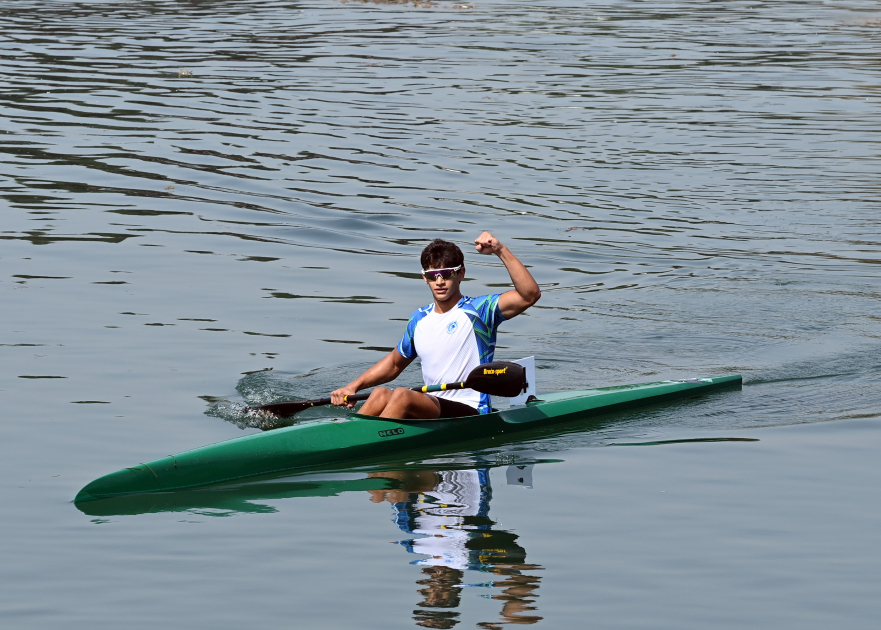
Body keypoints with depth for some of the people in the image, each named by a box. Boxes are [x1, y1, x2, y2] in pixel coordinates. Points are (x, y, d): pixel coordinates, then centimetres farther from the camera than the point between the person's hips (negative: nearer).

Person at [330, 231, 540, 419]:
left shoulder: (478, 311, -4)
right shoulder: (419, 320, 14)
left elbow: (530, 294, -19)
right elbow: (394, 363, 29)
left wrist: (501, 251, -25)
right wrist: (354, 386, 15)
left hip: (471, 414, -6)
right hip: (431, 409, 6)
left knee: (402, 395, -28)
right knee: (381, 394, -19)